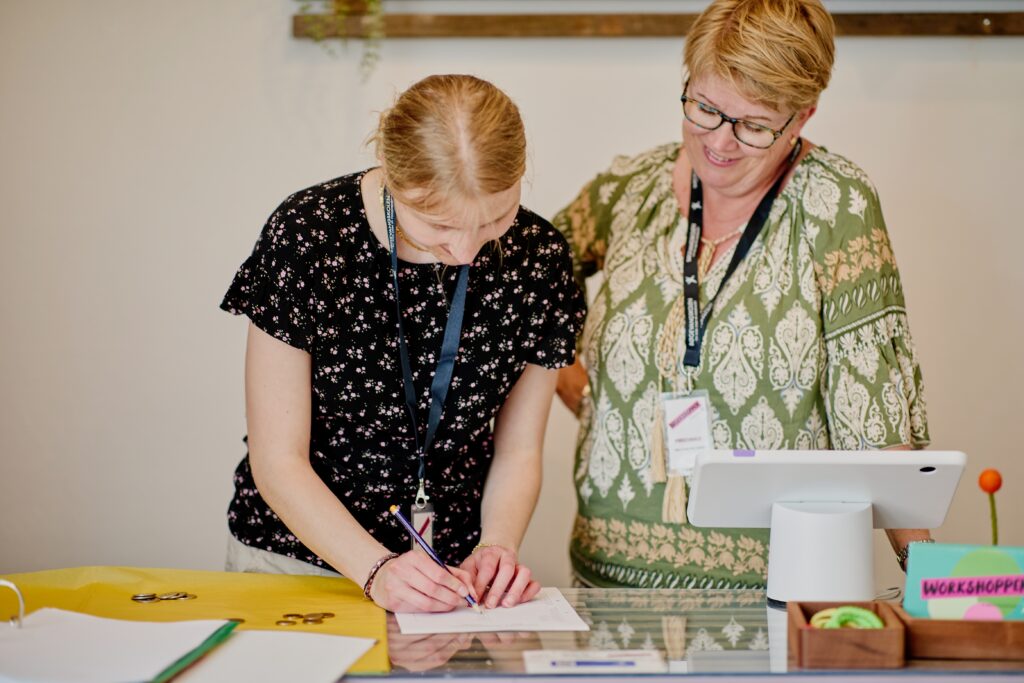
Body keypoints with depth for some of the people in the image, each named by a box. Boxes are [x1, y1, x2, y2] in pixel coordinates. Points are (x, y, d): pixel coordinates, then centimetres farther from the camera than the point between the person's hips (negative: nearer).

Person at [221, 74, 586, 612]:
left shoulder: (537, 256, -6)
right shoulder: (306, 237, -14)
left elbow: (518, 450, 6)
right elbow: (279, 460, -10)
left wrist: (496, 547, -13)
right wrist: (378, 569, -22)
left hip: (451, 573, 1)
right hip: (295, 559, 0)